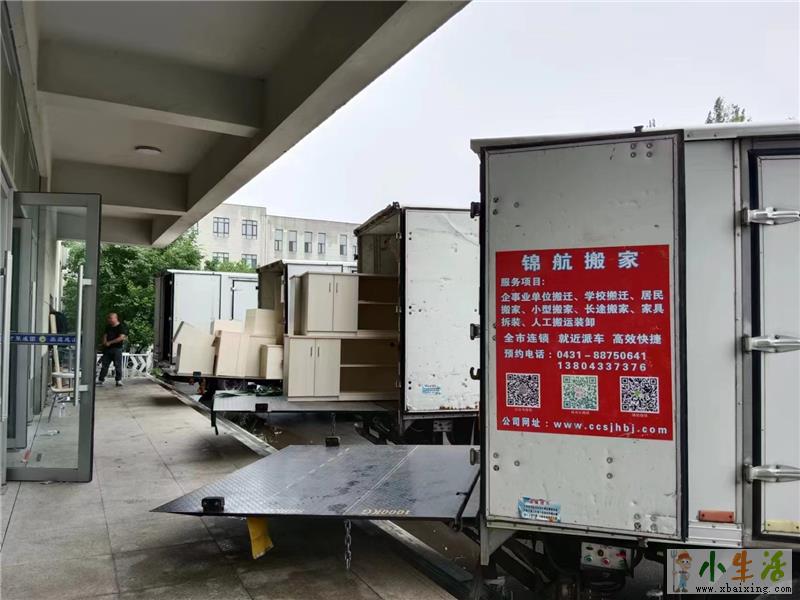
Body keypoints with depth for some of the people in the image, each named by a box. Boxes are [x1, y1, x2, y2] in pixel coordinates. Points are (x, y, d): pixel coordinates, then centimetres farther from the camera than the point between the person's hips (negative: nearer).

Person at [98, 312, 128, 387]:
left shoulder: (121, 326, -7)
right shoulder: (108, 327, 16)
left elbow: (121, 337, -16)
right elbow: (105, 335, 20)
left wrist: (110, 342, -14)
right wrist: (105, 342, -2)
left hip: (117, 348, -6)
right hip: (107, 348, 6)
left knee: (117, 365, -5)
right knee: (104, 364, 6)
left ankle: (119, 380, 2)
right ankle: (100, 380, 10)